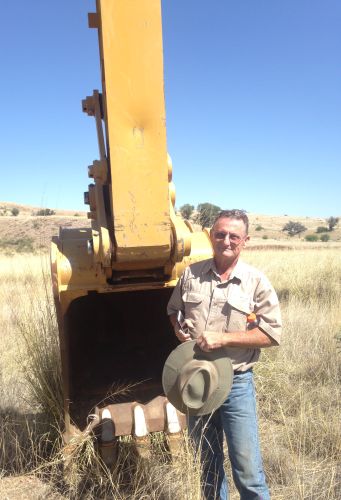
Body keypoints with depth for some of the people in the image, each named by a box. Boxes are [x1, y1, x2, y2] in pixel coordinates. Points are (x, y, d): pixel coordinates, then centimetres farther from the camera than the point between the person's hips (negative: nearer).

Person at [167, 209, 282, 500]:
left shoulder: (256, 282, -10)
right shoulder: (191, 274, -1)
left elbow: (272, 334, -12)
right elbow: (173, 309, 16)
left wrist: (223, 338, -21)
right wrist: (178, 329, -5)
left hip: (236, 381, -3)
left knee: (247, 468, 5)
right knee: (208, 459, 23)